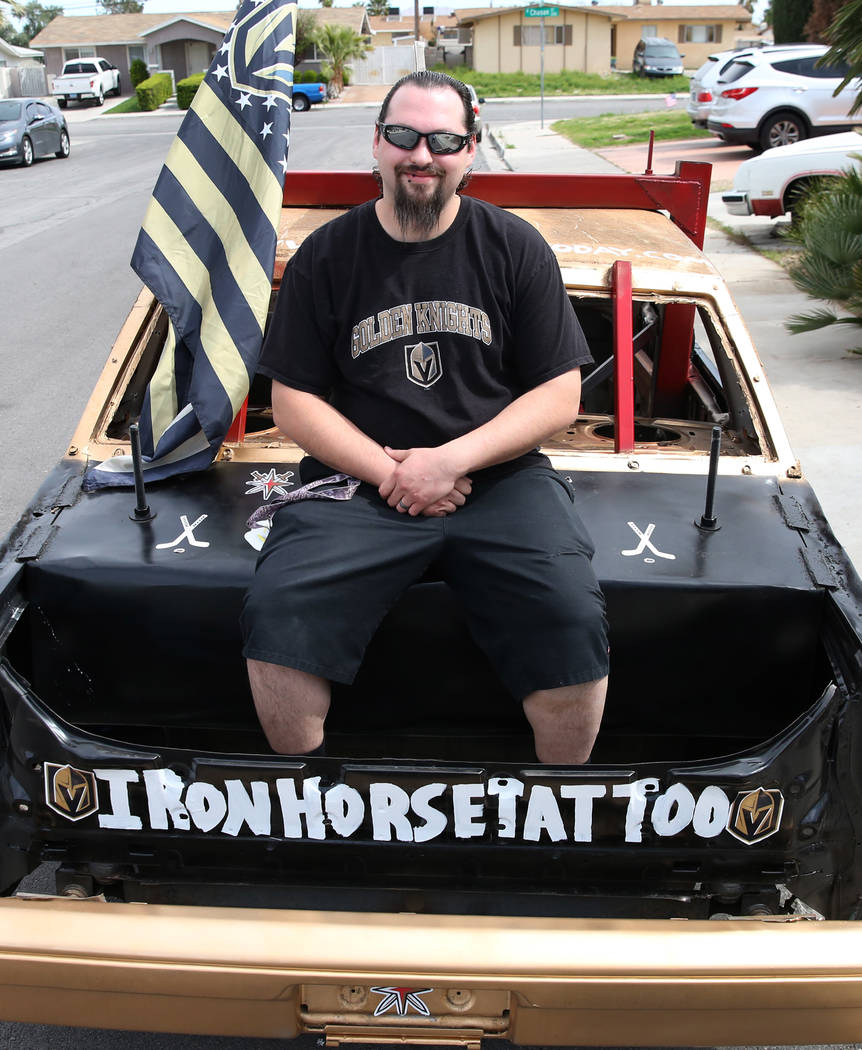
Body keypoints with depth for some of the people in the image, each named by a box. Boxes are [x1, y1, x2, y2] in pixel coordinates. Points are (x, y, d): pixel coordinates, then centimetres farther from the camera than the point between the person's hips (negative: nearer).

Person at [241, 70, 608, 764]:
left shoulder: (515, 248, 7)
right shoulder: (326, 256, 7)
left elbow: (560, 396, 4)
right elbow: (294, 401, 6)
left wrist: (453, 459, -10)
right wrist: (388, 472, -9)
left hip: (500, 476, 0)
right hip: (360, 476, 1)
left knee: (573, 623, -25)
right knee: (276, 616, -24)